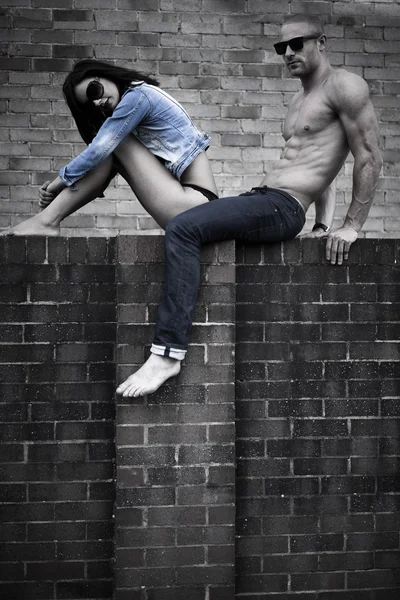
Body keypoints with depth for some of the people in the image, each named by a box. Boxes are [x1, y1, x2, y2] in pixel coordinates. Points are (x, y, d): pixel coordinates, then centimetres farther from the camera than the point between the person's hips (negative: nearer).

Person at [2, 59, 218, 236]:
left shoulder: (137, 95, -8)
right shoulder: (136, 101, 19)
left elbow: (99, 149, -12)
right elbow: (102, 154, 16)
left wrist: (61, 180, 1)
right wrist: (58, 187, 4)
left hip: (196, 204, -9)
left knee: (113, 145, -7)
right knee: (112, 153, 5)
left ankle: (49, 220, -9)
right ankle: (50, 216, -1)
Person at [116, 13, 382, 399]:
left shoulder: (343, 86, -5)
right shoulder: (299, 102, 23)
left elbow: (370, 158, -9)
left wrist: (352, 226, -12)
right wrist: (322, 224, 17)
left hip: (282, 208, -10)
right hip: (260, 199, 10)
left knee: (182, 229, -26)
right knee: (179, 229, 15)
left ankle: (168, 352, -28)